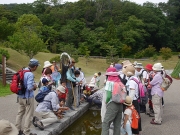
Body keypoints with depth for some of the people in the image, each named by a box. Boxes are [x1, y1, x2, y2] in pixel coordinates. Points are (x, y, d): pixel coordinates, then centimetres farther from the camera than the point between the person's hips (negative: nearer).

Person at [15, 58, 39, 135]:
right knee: (28, 115, 4)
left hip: (20, 96, 8)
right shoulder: (30, 74, -22)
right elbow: (30, 87, -26)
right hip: (28, 97, -8)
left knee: (20, 113, 17)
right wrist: (34, 86, -5)